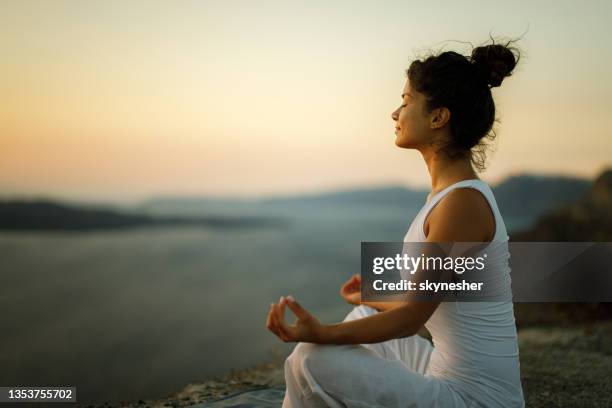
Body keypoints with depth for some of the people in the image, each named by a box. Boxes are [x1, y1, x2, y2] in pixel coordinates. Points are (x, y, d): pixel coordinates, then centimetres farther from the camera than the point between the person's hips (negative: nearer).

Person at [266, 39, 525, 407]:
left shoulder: (463, 201, -20)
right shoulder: (453, 191, 8)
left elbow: (413, 316, -18)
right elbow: (423, 303, 16)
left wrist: (323, 334, -27)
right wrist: (372, 297, 34)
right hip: (453, 377, 10)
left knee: (310, 362, -15)